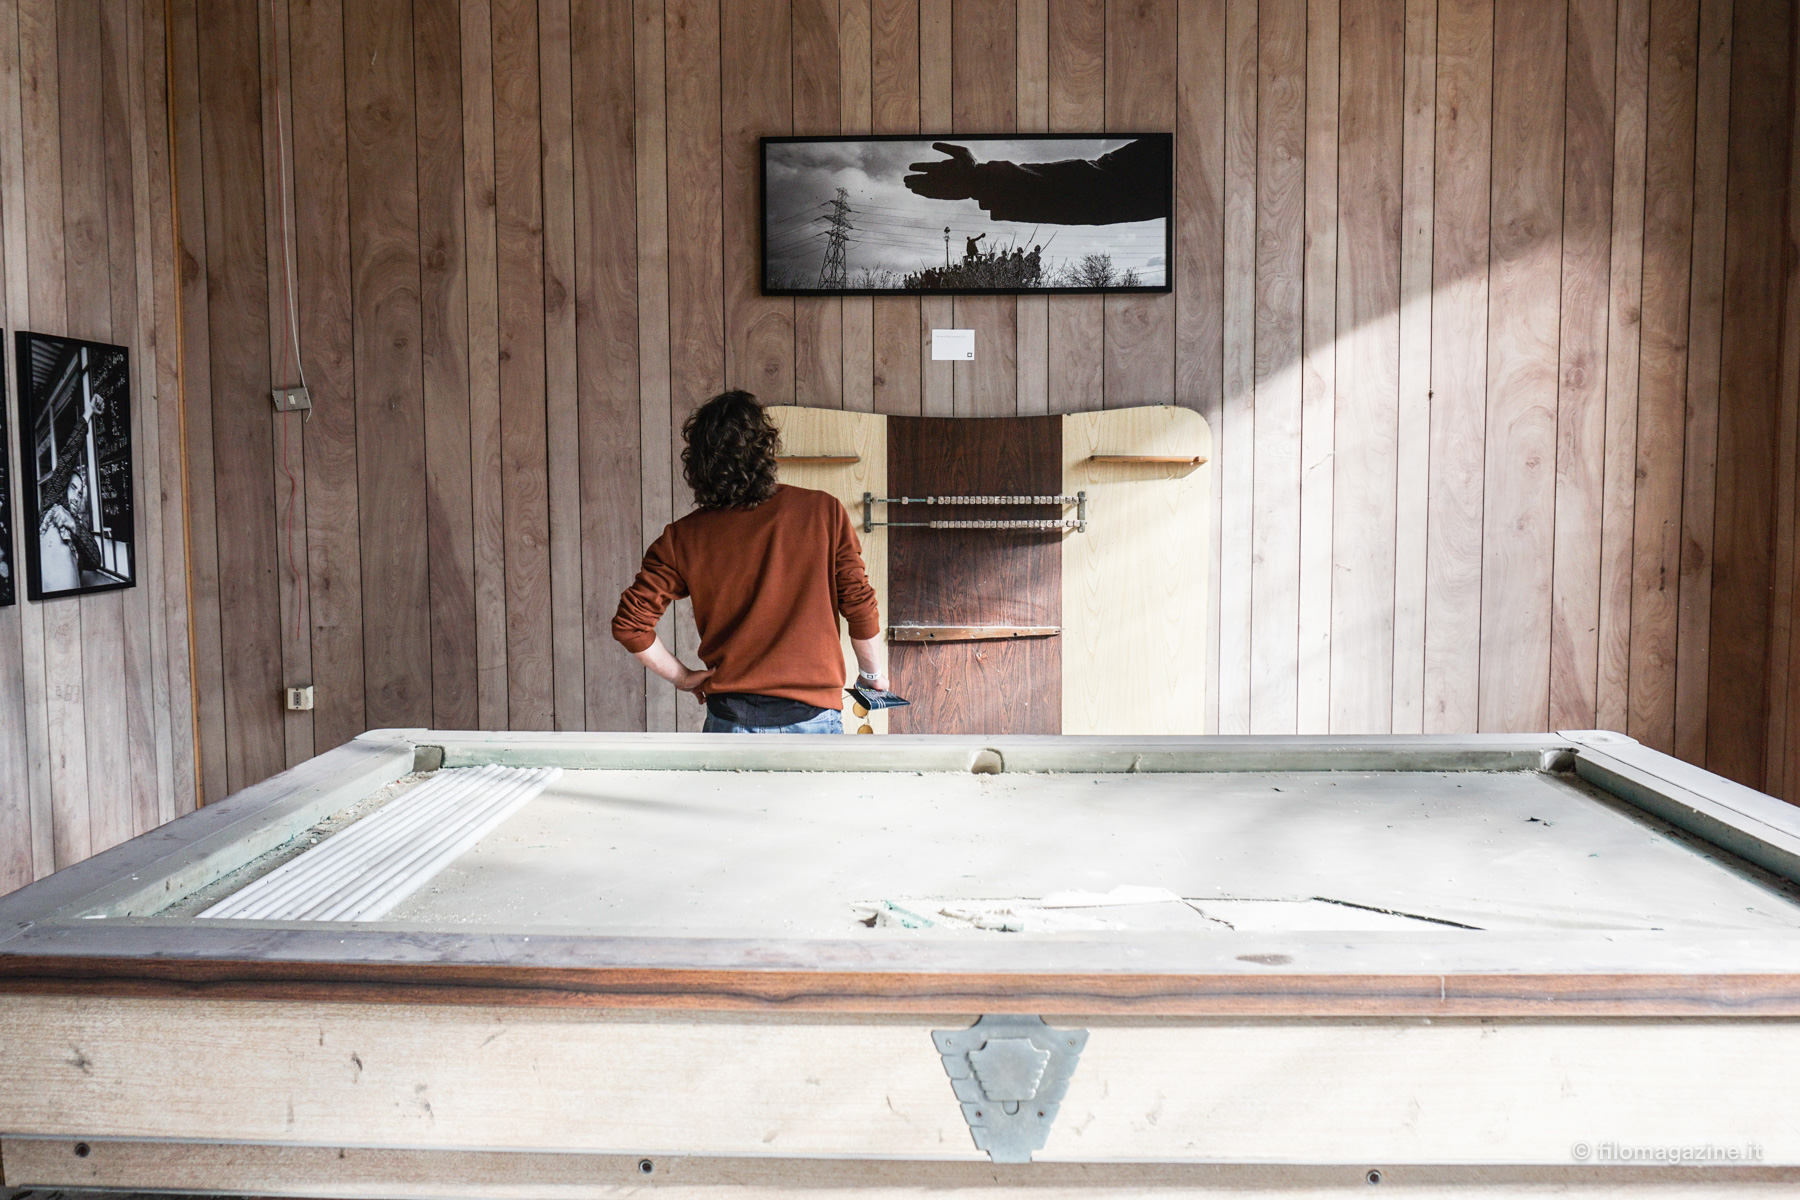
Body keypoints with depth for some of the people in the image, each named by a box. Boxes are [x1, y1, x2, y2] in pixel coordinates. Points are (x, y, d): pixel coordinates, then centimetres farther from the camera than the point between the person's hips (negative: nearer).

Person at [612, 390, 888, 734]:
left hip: (730, 718, 2)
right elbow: (860, 605, -3)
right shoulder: (823, 512, -5)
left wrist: (684, 677, 11)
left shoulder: (684, 538, -1)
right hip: (813, 714, -2)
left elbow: (629, 623, -2)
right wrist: (873, 672, 13)